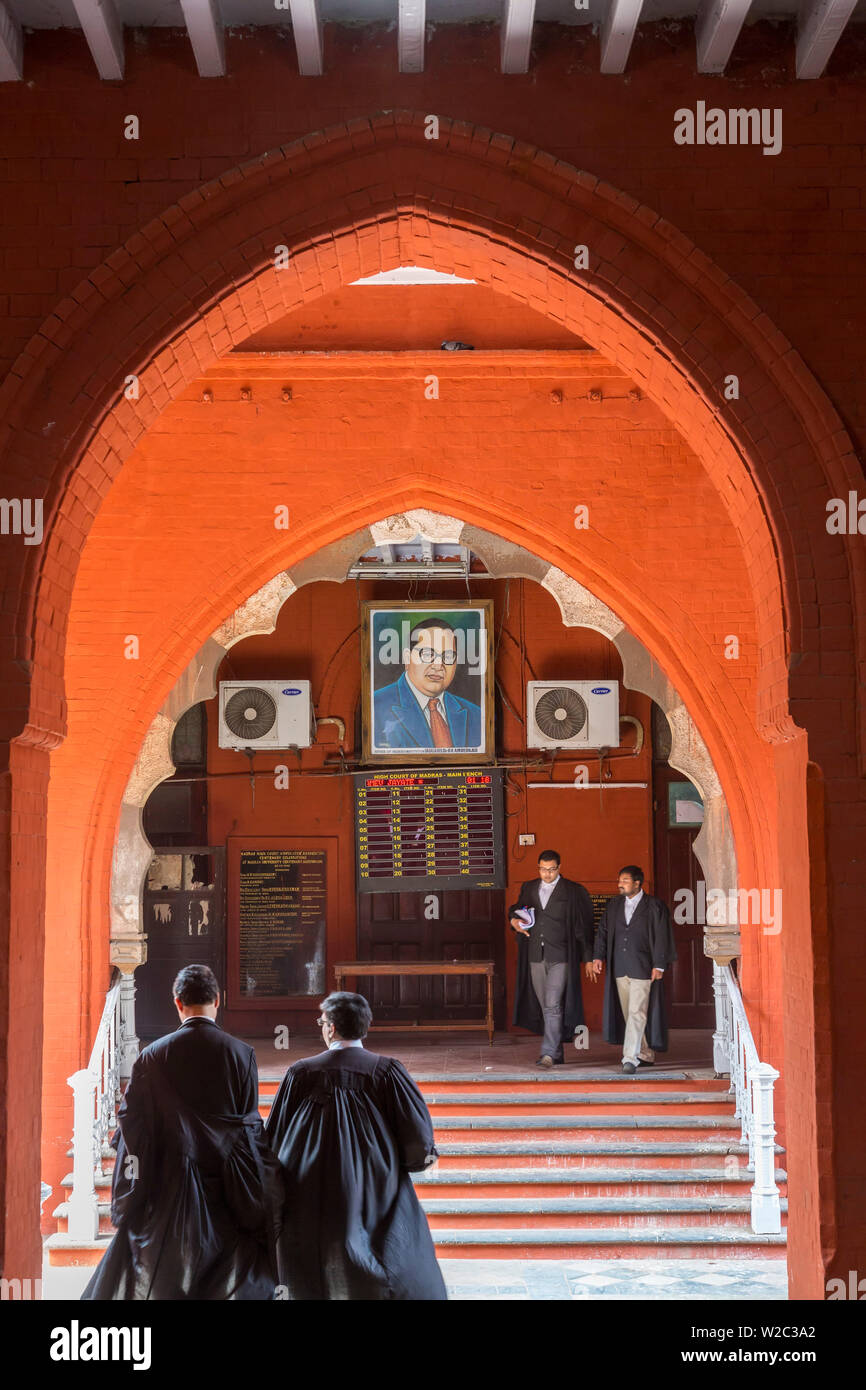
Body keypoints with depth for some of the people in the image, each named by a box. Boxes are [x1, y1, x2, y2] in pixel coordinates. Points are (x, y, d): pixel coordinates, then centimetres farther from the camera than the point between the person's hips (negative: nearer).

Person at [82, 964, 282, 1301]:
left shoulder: (153, 1056, -6)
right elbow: (250, 1125, -3)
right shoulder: (241, 1054, -7)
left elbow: (131, 1120, -2)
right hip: (225, 1182, 0)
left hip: (171, 1183, 0)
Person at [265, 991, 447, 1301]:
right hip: (375, 1199, -2)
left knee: (312, 1287, 16)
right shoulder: (386, 1071, -9)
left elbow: (274, 1137, 3)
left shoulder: (300, 1073, -5)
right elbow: (419, 1136, -10)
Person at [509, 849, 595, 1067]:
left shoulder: (574, 892, -2)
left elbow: (583, 926, -2)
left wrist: (588, 958, -5)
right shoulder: (529, 888, 10)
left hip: (560, 957, -5)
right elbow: (516, 908, 24)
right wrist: (514, 920, -1)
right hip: (536, 957, 5)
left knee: (552, 1006, -13)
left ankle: (549, 1054, -14)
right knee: (545, 1007, 10)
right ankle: (557, 1054, 19)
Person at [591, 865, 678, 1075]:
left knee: (637, 1013, -12)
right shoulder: (613, 906, 12)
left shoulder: (654, 906, -2)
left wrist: (659, 965, -8)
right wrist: (598, 957, 2)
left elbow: (662, 937, -4)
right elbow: (603, 931, 13)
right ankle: (645, 1055, 24)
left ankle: (631, 1058, -14)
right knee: (628, 1013, 11)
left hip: (642, 968, -5)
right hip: (619, 968, 5)